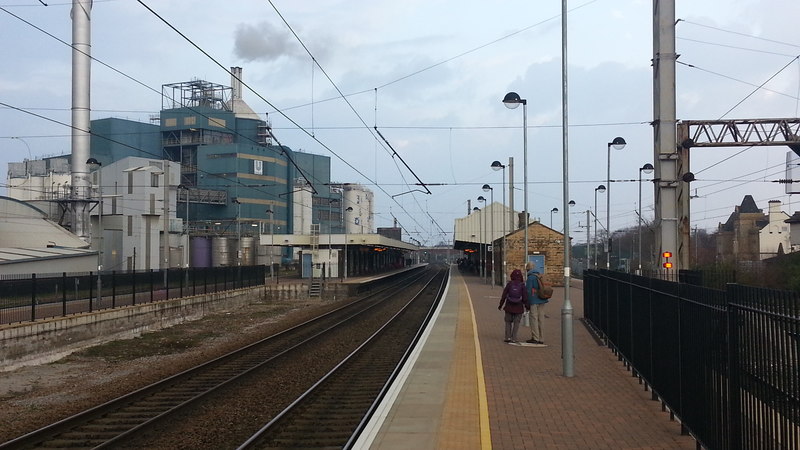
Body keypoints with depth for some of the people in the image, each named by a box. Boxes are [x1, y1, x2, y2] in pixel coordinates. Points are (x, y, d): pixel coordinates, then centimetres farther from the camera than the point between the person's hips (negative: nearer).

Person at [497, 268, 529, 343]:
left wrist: (500, 305, 9)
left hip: (509, 306, 1)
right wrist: (527, 306, 3)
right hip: (518, 307, -1)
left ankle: (508, 337, 5)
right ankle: (513, 338, 1)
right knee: (516, 323, 6)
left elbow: (504, 296, -1)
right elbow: (525, 297, -9)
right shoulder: (522, 285, -6)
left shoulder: (509, 284, -3)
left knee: (508, 321, 13)